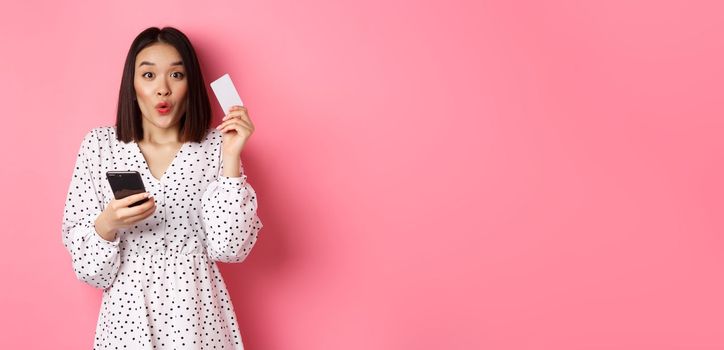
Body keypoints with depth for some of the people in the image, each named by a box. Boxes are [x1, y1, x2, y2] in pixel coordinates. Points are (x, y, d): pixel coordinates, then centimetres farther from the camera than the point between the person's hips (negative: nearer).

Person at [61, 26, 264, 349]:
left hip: (196, 308, -1)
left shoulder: (215, 145, -5)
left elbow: (228, 247, -13)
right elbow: (81, 255, -1)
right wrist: (107, 224, -21)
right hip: (128, 308, 1)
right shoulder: (99, 144, -3)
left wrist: (231, 157, -18)